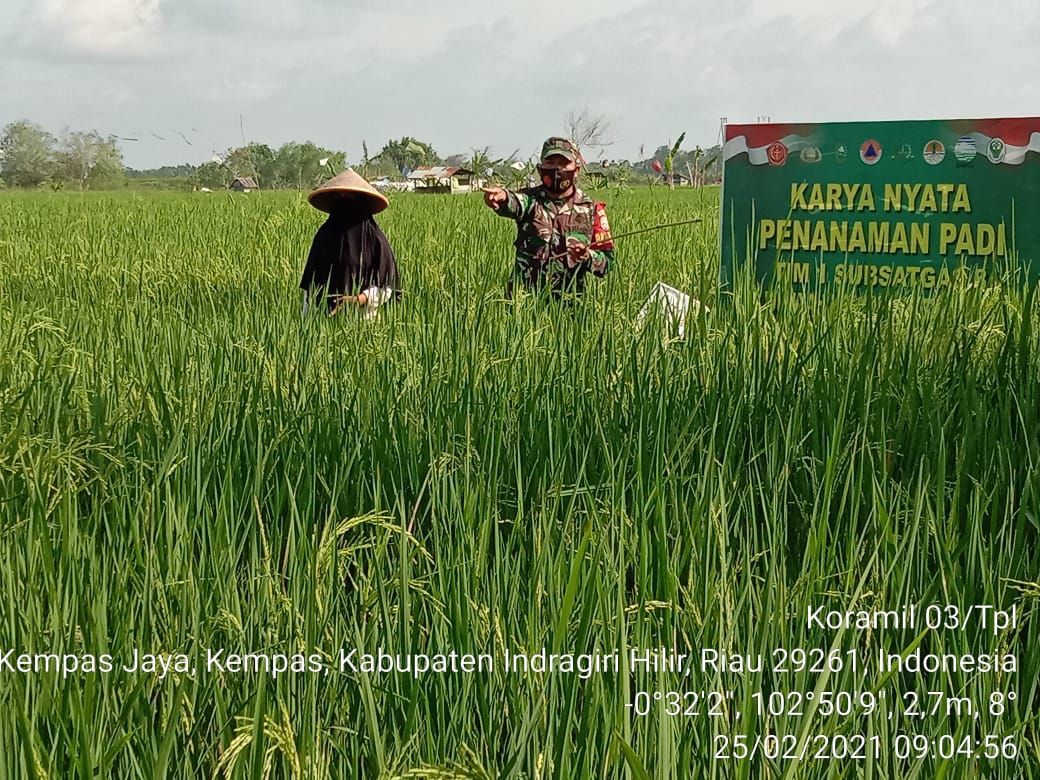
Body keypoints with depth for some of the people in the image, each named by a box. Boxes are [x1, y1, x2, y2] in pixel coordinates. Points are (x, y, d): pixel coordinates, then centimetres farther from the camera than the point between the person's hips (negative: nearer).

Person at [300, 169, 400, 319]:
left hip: (364, 318, -3)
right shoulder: (324, 235, 7)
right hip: (327, 318, 3)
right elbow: (310, 284, 10)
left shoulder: (374, 238, -4)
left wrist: (359, 300, -20)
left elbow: (387, 285, -5)